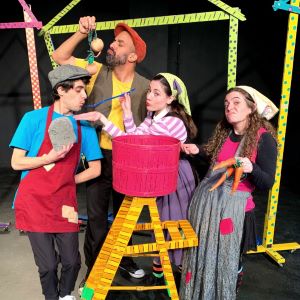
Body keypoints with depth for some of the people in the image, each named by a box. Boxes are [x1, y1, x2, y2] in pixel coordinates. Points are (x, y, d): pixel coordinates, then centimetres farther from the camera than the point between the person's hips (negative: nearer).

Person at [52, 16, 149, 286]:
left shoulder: (145, 86, -4)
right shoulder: (97, 71, -2)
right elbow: (59, 58, -2)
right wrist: (82, 33, -12)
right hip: (99, 157, 0)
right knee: (96, 215, 9)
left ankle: (124, 258, 42)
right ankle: (93, 268, 31)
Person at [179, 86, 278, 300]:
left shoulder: (264, 138, -11)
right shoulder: (223, 131, 6)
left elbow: (267, 183, -12)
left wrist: (251, 169, -30)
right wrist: (197, 151, 5)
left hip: (233, 205, -6)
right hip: (206, 198, 6)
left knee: (224, 258, 10)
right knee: (200, 252, 20)